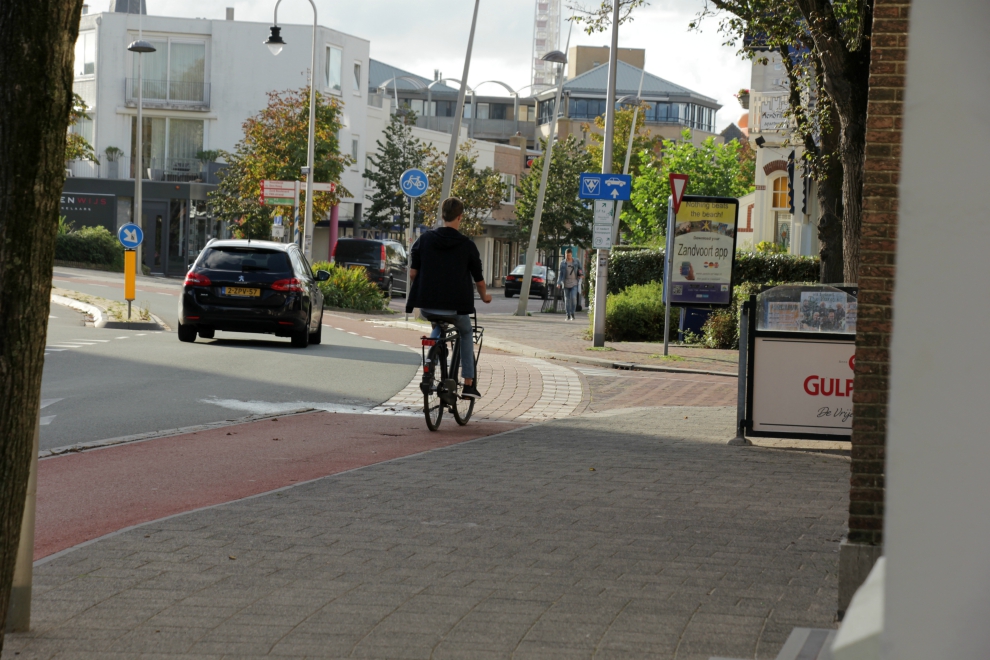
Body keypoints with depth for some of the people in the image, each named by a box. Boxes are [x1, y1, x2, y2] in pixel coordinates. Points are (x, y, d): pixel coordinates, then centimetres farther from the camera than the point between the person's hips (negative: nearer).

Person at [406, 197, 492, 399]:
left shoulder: (425, 239, 2)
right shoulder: (467, 245, -3)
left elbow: (412, 273, 3)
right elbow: (478, 279, 5)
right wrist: (484, 296, 26)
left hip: (427, 307, 2)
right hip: (456, 308, -2)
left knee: (437, 327, 36)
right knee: (466, 333, 27)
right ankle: (468, 384, 18)